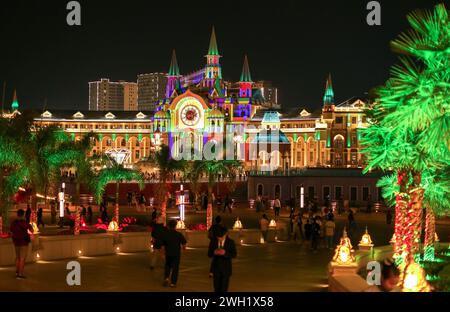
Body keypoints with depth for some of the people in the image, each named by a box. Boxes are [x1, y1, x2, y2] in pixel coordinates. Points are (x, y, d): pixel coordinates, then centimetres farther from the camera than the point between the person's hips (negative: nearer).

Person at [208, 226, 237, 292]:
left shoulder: (230, 242, -5)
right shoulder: (213, 242, 1)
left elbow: (234, 254, -8)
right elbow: (209, 254, 3)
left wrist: (225, 253, -25)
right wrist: (214, 252, -20)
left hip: (226, 268, -2)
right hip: (216, 267, 2)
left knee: (224, 288, -2)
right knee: (217, 288, 5)